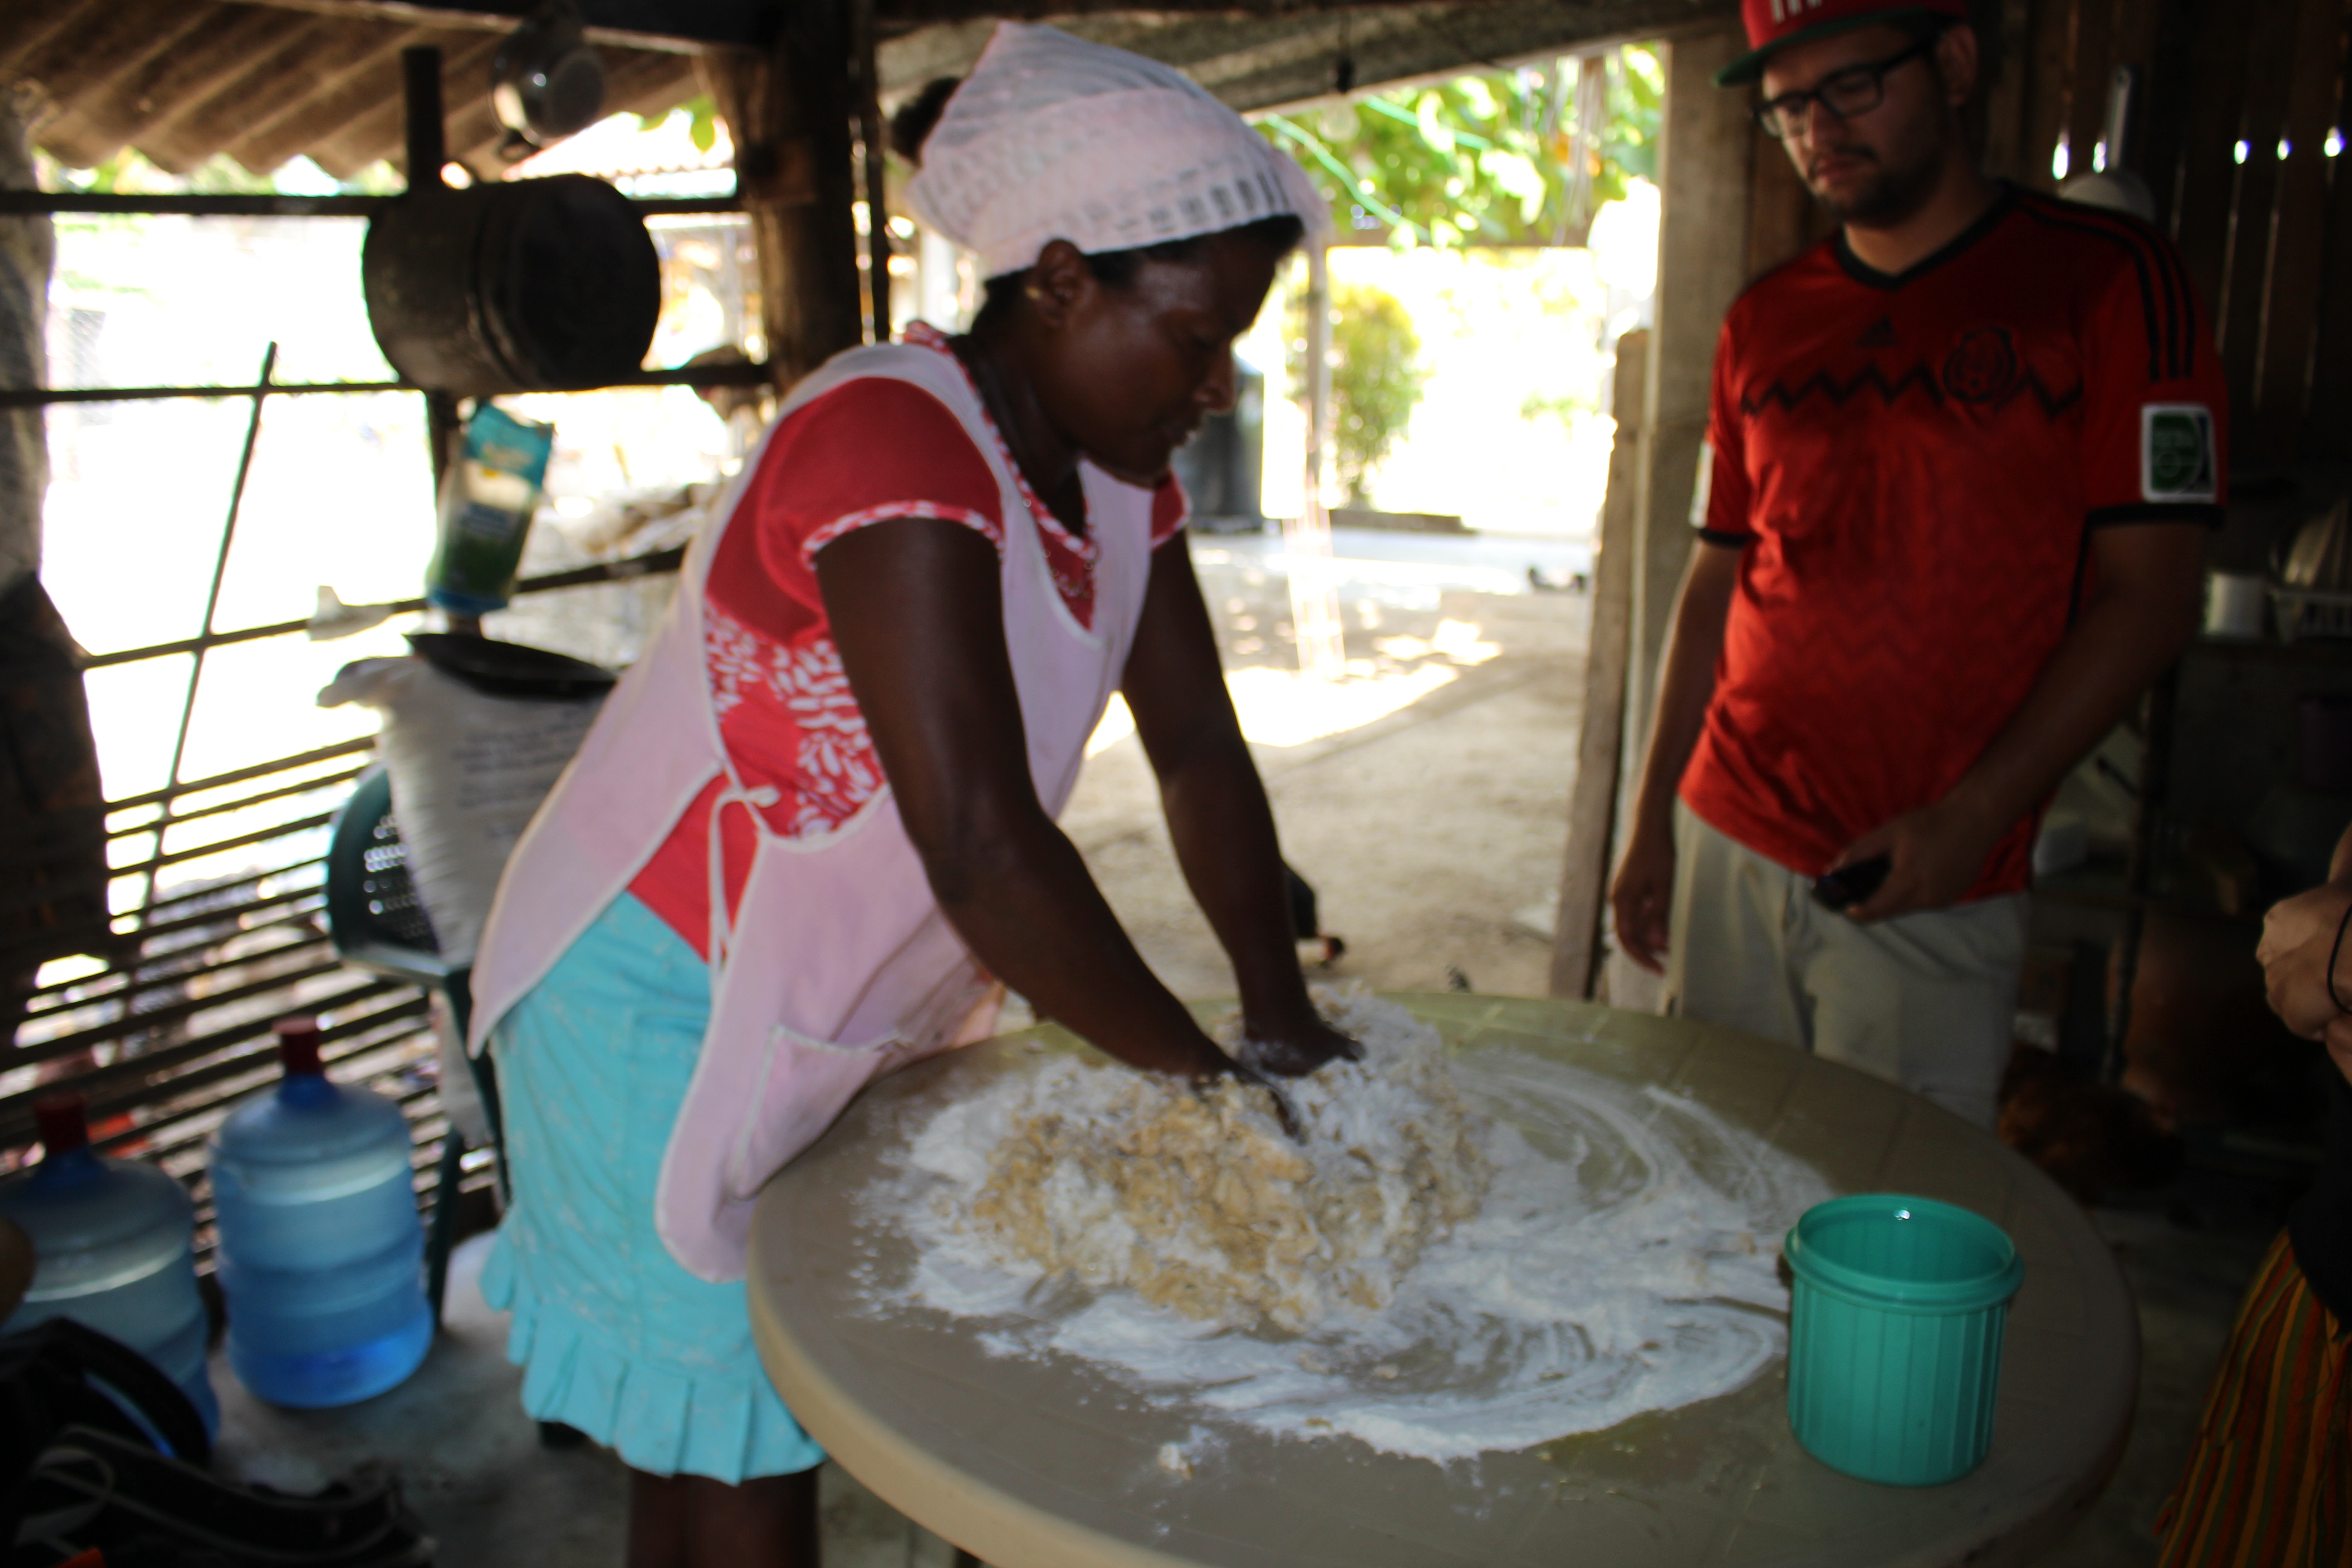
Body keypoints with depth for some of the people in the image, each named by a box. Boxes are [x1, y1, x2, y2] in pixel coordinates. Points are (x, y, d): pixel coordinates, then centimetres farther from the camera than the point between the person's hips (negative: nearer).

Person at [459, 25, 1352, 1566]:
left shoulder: (1118, 470, 0)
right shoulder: (895, 444, -28)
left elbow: (1200, 753, 3)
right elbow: (983, 846, -35)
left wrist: (1279, 1006, -5)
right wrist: (1202, 1073, -24)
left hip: (848, 1010, 7)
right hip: (670, 1015, -7)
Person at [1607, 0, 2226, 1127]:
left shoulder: (2108, 280, -3)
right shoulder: (1764, 325, 11)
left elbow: (2148, 592, -7)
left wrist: (1975, 815, -16)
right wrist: (1652, 823, 10)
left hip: (1933, 887, -4)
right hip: (1726, 845, 4)